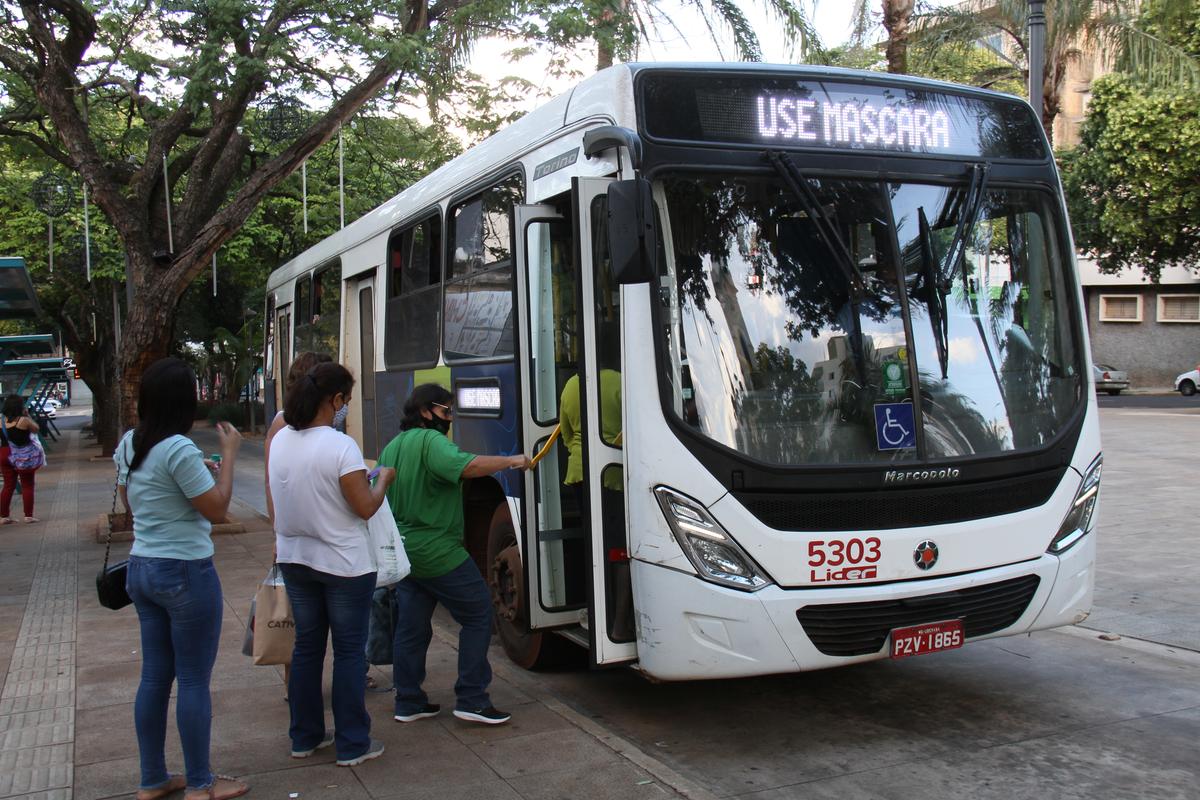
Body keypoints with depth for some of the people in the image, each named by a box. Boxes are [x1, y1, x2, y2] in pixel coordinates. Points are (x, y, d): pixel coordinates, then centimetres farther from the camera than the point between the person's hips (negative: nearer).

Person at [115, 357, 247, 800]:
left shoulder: (128, 445, 5)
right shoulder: (179, 449, -21)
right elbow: (217, 508, -15)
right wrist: (229, 453, -9)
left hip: (142, 569, 8)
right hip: (186, 573, -8)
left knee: (155, 676, 15)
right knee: (194, 680, 3)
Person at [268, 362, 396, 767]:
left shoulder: (280, 440, -1)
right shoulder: (340, 447, -22)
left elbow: (280, 499, 10)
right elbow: (365, 508, -16)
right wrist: (383, 479, 1)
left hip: (294, 560, 6)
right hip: (343, 564, -6)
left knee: (306, 646, 17)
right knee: (349, 652, 5)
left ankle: (304, 737, 27)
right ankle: (352, 745, 13)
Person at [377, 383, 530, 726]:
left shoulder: (391, 447, 15)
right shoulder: (430, 440, -14)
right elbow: (467, 466, -32)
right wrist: (511, 460, -21)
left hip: (404, 552, 9)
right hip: (438, 553, -9)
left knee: (410, 627, 14)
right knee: (479, 613, 1)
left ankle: (408, 703, 19)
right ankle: (471, 699, 0)